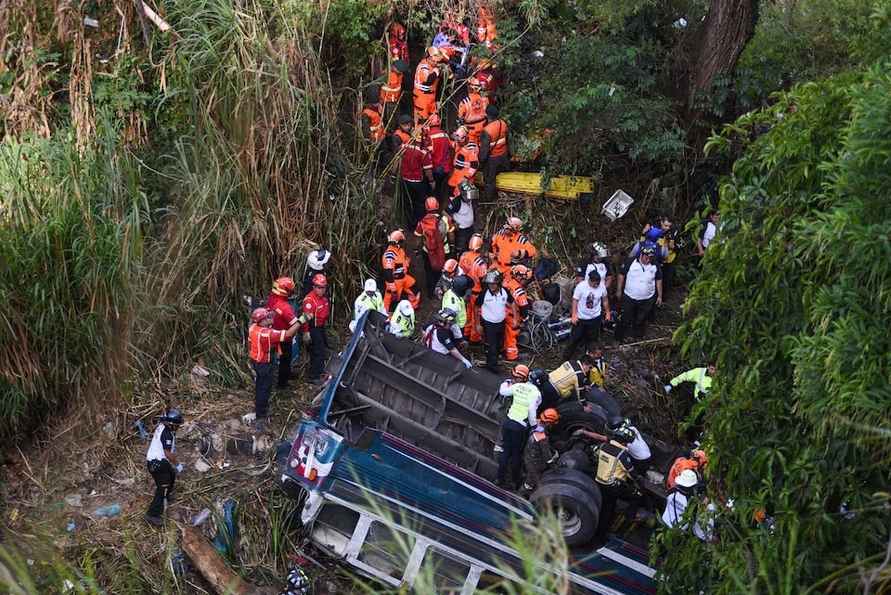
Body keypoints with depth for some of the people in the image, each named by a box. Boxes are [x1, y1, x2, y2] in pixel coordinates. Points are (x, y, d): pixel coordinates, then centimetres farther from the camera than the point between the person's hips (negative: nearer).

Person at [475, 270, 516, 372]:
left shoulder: (505, 292, -12)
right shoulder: (484, 294, -22)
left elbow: (512, 303, 5)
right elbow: (477, 308, -9)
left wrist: (515, 318, 1)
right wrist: (478, 324, -6)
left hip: (501, 322, 4)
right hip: (488, 324, -4)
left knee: (499, 344, 22)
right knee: (491, 346, -1)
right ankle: (492, 364, 16)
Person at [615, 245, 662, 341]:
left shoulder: (655, 266, -5)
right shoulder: (631, 263, -13)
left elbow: (658, 280, 6)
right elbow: (622, 275, -4)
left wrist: (659, 296, 8)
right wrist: (619, 290, 0)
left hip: (647, 300, 2)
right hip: (629, 297, -2)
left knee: (641, 321, 15)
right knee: (625, 319, 7)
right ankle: (618, 338, 21)